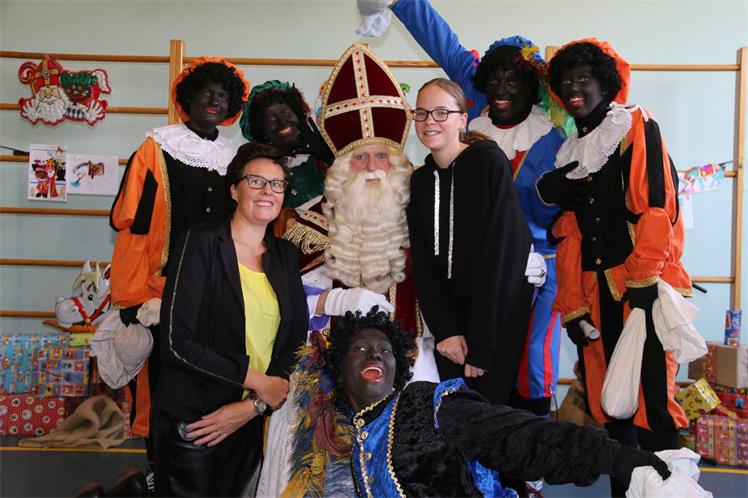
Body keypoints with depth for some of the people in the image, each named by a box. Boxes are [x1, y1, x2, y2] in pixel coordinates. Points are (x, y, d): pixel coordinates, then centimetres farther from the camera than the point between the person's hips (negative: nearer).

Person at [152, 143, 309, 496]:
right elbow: (176, 342, -16)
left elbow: (296, 344, 5)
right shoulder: (202, 242, -9)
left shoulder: (285, 256, 7)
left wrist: (254, 405, -10)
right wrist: (257, 381, -14)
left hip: (253, 424, 5)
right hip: (192, 421, -4)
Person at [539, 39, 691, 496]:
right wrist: (573, 306, 8)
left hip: (641, 287, -6)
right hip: (595, 293, 6)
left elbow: (658, 205, -12)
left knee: (651, 396, -5)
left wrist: (645, 279, -19)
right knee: (609, 399, 10)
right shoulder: (570, 152, 16)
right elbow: (570, 235, 14)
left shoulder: (638, 128, 0)